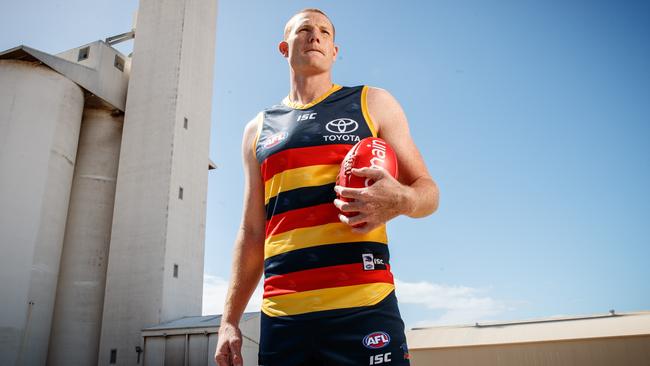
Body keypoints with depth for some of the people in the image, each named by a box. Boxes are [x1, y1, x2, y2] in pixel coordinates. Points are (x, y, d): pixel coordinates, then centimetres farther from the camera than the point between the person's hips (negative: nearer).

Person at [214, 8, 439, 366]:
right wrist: (229, 320, 11)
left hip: (362, 307, -2)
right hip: (280, 315, 3)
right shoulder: (259, 129, 18)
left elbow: (428, 191, 9)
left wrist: (400, 201, -15)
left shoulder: (373, 103, 11)